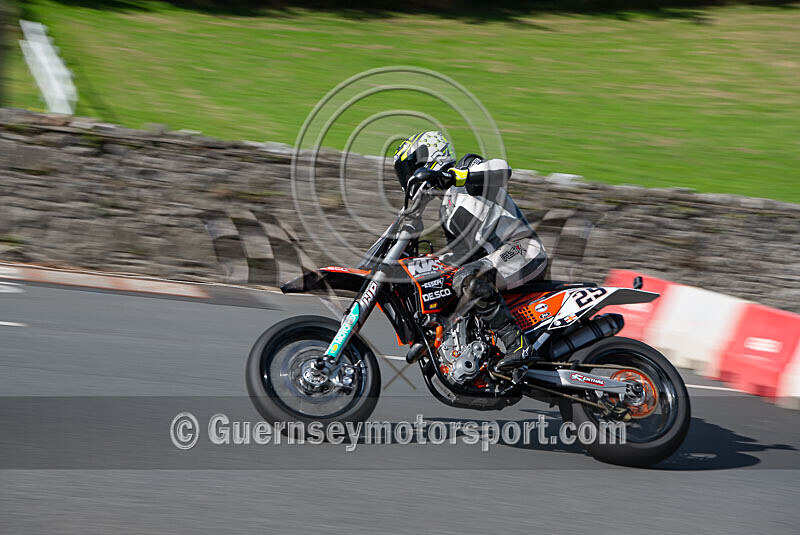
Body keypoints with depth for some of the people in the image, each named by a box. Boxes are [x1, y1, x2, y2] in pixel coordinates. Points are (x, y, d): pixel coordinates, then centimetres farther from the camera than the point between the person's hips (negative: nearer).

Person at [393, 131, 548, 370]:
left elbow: (502, 169, -24)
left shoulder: (468, 167, 0)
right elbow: (459, 254, 29)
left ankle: (518, 346, -35)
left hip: (522, 248, -10)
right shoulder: (446, 207, 26)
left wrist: (447, 175, -31)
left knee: (467, 280, -33)